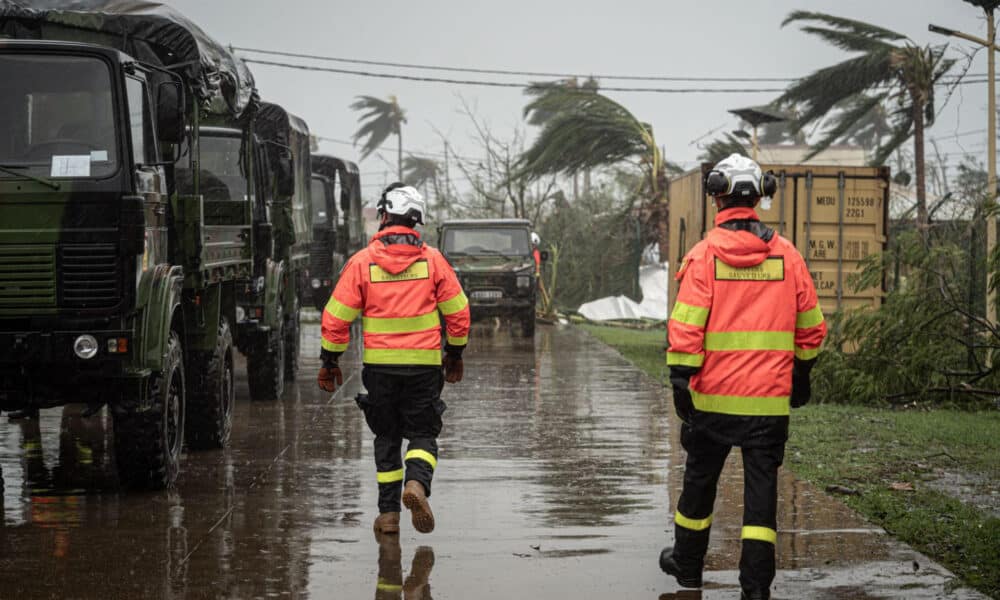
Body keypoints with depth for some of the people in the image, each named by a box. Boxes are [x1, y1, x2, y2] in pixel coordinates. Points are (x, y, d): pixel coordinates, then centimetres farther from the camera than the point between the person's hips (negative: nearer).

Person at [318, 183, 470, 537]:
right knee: (423, 434, 8)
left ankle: (389, 513, 11)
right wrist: (455, 355, 17)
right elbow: (457, 311, 4)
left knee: (387, 437, 13)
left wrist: (330, 362, 6)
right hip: (424, 363, 0)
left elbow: (336, 316, -3)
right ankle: (417, 482, -21)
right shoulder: (432, 260, 0)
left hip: (379, 365, 0)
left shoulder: (362, 262, -3)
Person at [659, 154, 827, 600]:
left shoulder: (705, 253, -7)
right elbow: (811, 325, 10)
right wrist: (802, 372, 22)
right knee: (761, 481, 3)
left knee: (700, 477, 15)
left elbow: (687, 325, -11)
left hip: (714, 394, -1)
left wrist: (680, 380, -7)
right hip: (770, 395, 2)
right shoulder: (786, 254, 3)